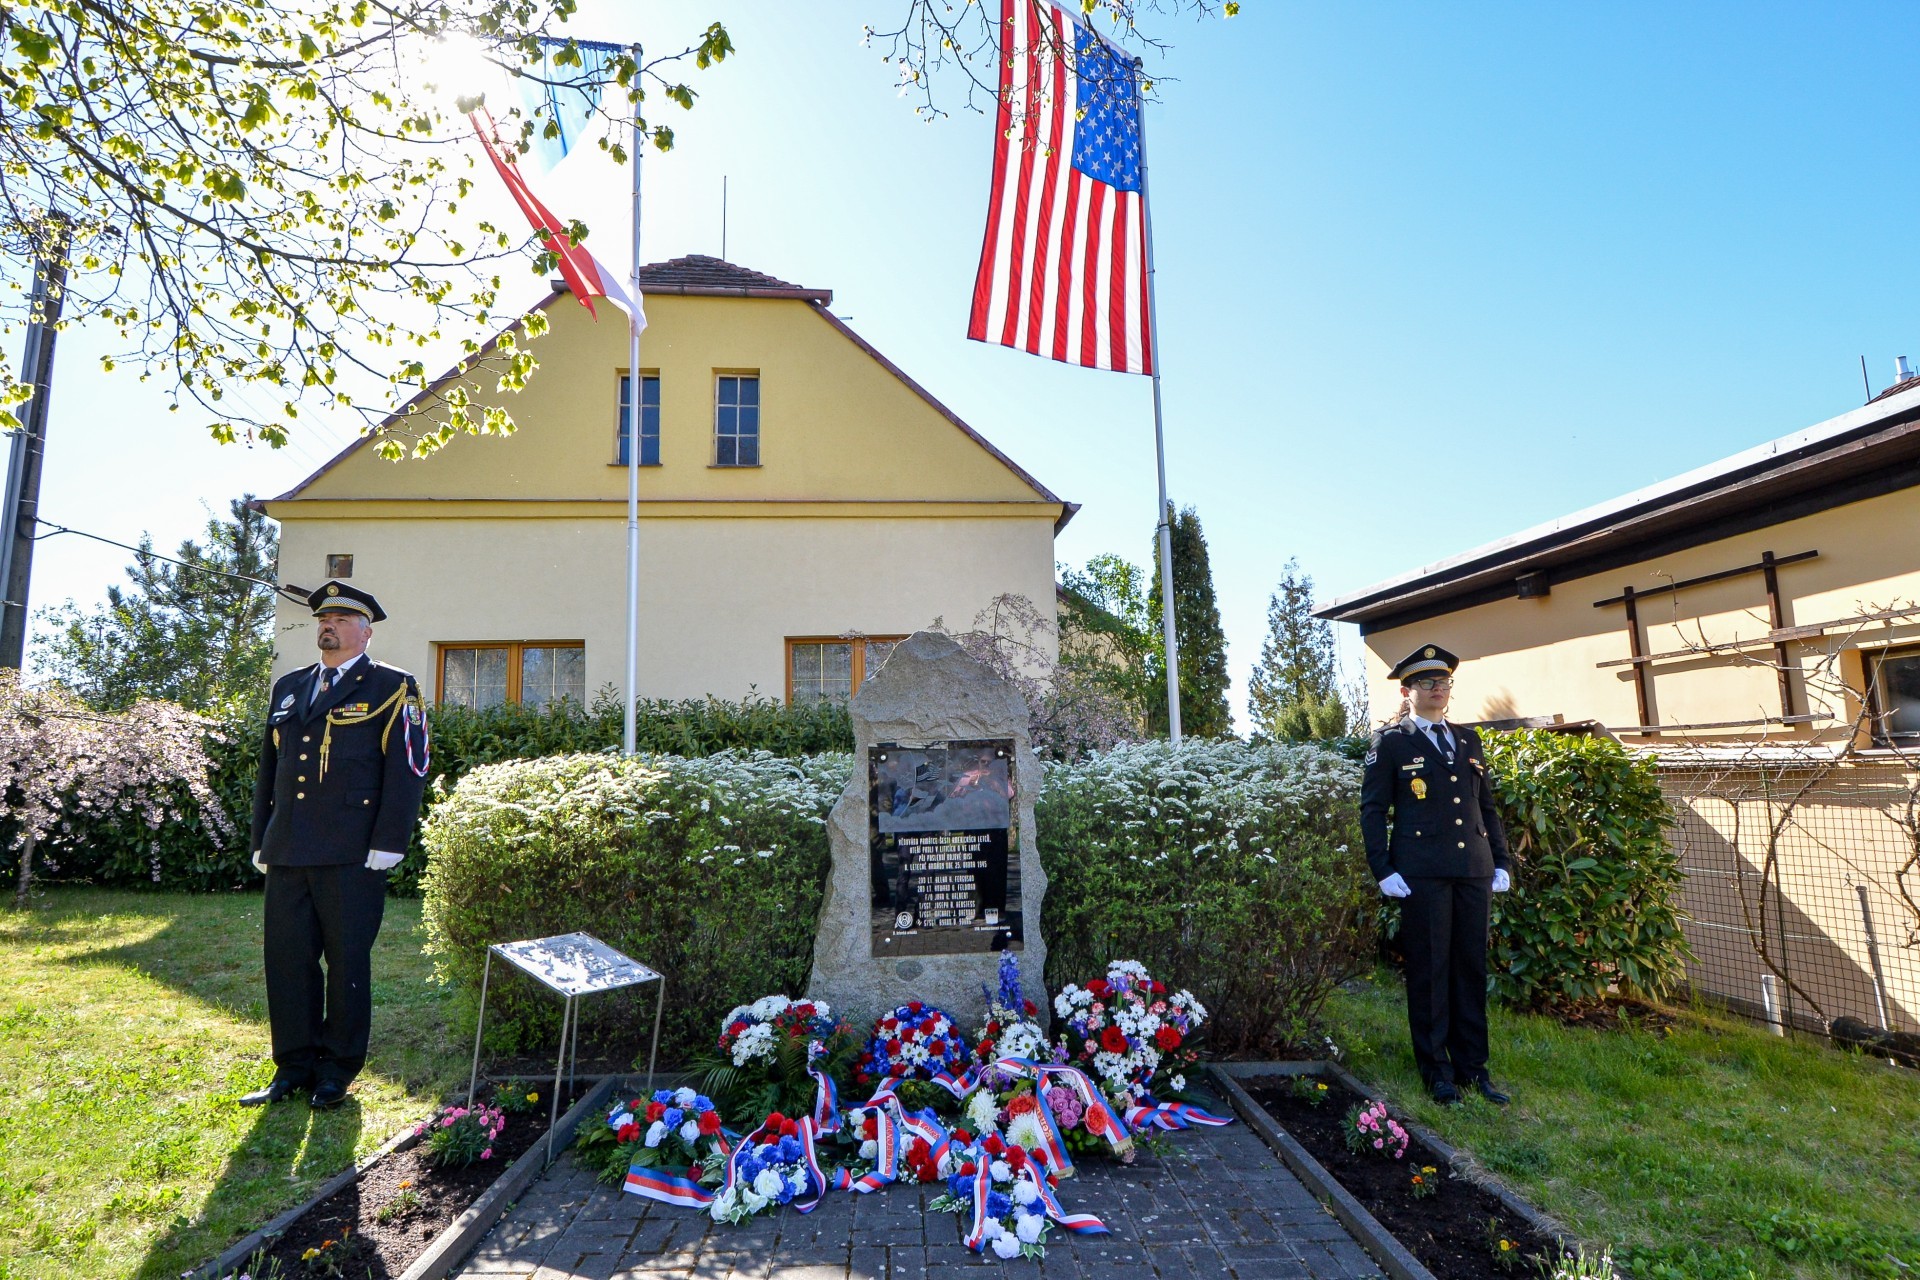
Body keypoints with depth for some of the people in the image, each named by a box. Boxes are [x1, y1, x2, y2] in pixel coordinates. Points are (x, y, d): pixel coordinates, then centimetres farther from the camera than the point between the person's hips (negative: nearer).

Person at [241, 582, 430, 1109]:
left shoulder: (392, 688, -2)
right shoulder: (288, 688, 17)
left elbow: (408, 769, -9)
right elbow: (268, 768, 22)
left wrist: (387, 846, -14)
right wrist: (261, 841, 16)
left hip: (351, 857, -6)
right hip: (287, 854, 6)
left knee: (347, 961, 5)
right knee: (287, 960, 11)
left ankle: (338, 1067, 18)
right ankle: (294, 1064, 25)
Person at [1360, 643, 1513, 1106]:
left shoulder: (1469, 740, 16)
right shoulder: (1390, 743, 0)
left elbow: (1487, 806, 19)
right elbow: (1372, 810, -2)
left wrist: (1502, 862, 11)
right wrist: (1383, 871, -9)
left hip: (1474, 870, 5)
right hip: (1422, 872, -5)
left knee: (1472, 968, 10)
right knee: (1429, 970, 2)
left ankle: (1472, 1066, 22)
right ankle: (1436, 1070, 13)